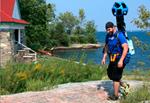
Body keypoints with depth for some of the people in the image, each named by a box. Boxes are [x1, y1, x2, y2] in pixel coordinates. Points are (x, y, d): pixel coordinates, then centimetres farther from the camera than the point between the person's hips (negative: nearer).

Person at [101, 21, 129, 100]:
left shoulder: (119, 35, -18)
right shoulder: (108, 36, 6)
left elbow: (126, 48, -24)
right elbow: (106, 46, 19)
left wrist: (121, 60, -30)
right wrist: (104, 58, 10)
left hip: (119, 60, -8)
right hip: (112, 59, 8)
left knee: (115, 77, -2)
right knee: (110, 73, 19)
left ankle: (116, 96, 10)